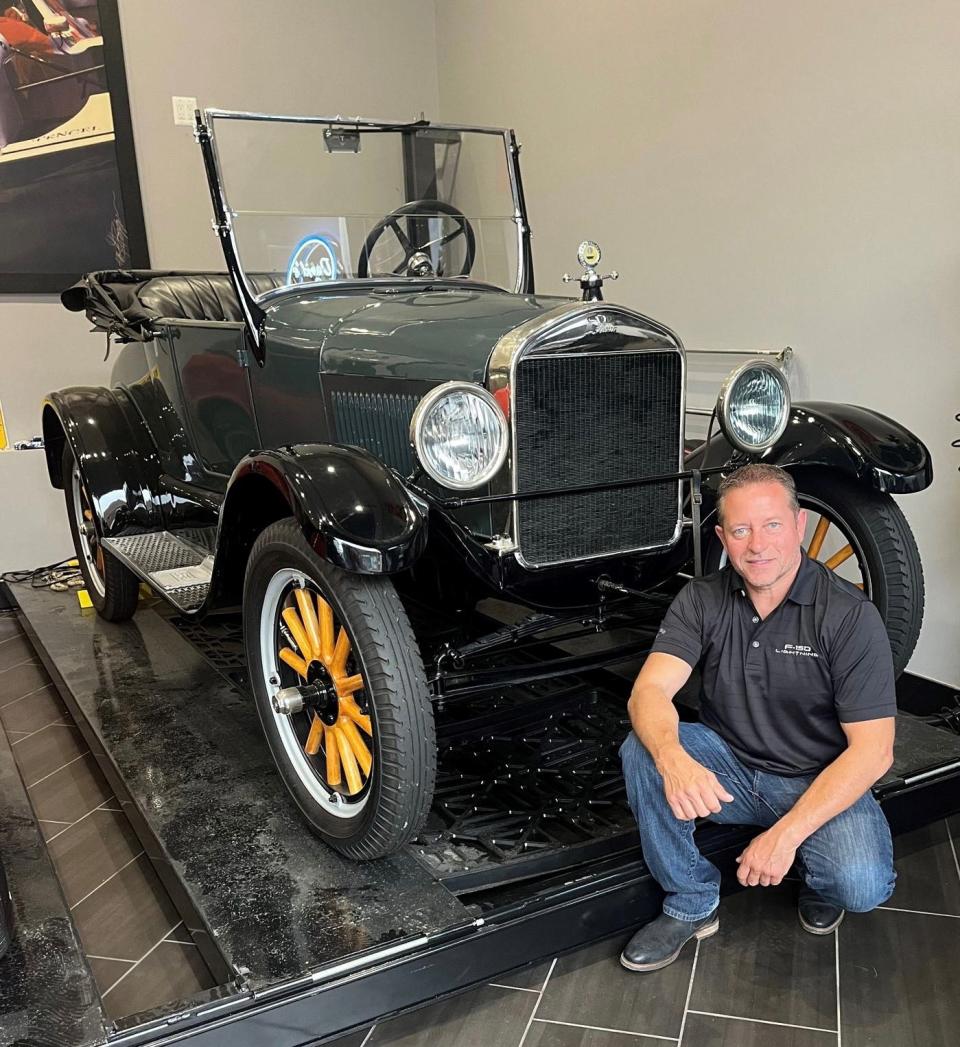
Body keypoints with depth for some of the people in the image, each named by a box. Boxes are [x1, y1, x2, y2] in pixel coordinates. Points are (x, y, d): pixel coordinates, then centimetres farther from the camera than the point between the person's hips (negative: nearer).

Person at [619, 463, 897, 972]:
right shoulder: (702, 600, -7)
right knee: (642, 749, -24)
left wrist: (787, 832, -29)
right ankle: (691, 904, -5)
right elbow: (649, 691, -19)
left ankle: (817, 880, 10)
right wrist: (671, 758, -43)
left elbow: (872, 750, -20)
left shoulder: (850, 615, -17)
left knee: (861, 884, -30)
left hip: (821, 780, -2)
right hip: (730, 768, 3)